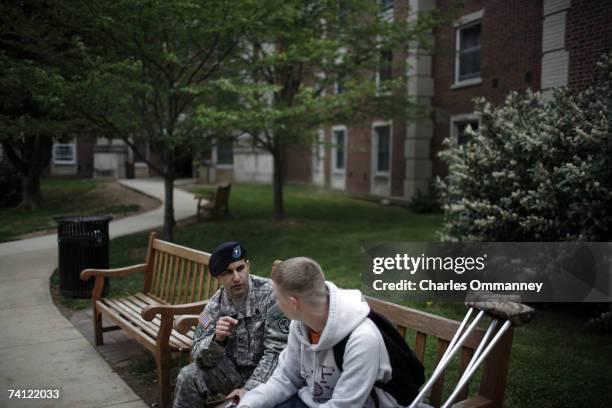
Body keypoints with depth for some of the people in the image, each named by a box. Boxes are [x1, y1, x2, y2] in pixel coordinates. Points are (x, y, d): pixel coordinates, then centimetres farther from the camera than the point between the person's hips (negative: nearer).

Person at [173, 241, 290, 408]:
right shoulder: (216, 304, -5)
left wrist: (250, 389, -27)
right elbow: (199, 356, -10)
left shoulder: (270, 295, -20)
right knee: (189, 377, -12)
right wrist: (217, 339, -31)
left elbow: (277, 352, -20)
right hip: (235, 369, 5)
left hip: (268, 373, -4)